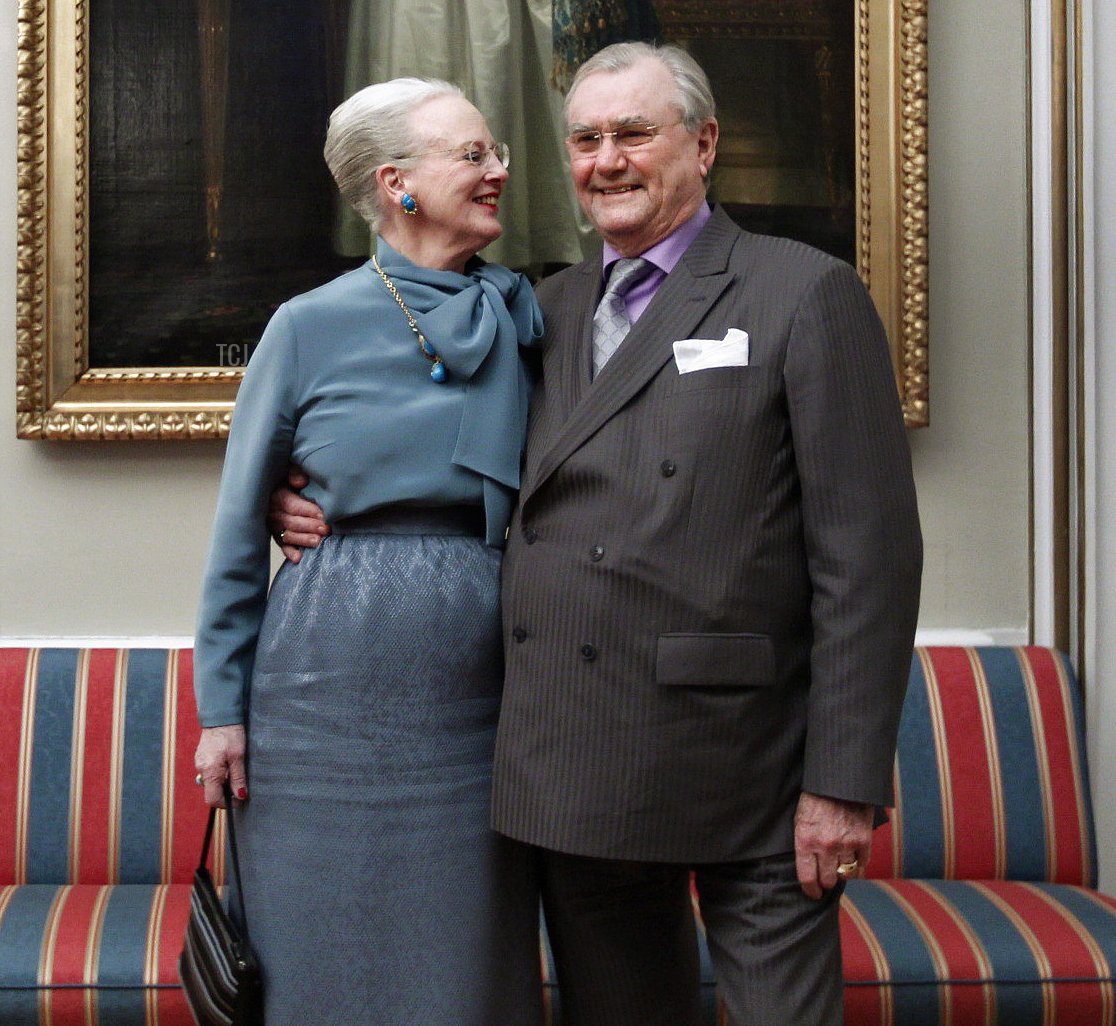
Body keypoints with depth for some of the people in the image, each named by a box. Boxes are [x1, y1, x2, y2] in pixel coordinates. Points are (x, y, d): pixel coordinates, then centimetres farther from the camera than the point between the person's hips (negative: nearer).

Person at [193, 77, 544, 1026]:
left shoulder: (525, 319, 5)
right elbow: (241, 527, 1)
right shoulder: (311, 327, -3)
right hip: (334, 680, -2)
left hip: (479, 686, 3)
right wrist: (222, 703, -1)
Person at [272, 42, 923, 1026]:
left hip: (739, 761, -5)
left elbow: (868, 551, -9)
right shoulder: (552, 308, 14)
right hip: (573, 764, 6)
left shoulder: (805, 295, -3)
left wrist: (844, 782, -14)